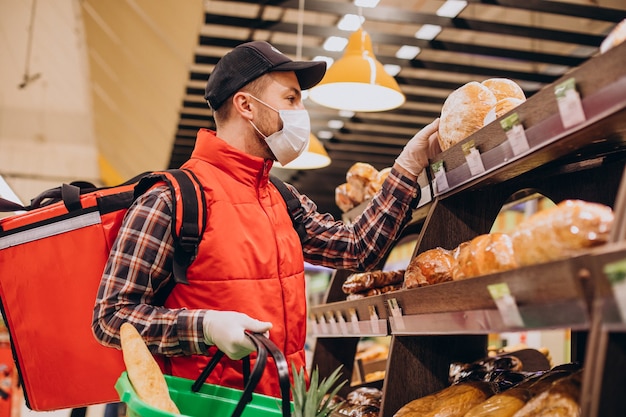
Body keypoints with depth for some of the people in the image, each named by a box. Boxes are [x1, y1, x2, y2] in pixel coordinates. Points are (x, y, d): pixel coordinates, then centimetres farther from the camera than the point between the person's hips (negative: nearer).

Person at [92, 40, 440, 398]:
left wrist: (408, 167, 9)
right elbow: (112, 316, -10)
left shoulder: (286, 201, 12)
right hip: (209, 404, -5)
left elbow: (359, 249, 10)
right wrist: (206, 327, -23)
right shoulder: (171, 201, -11)